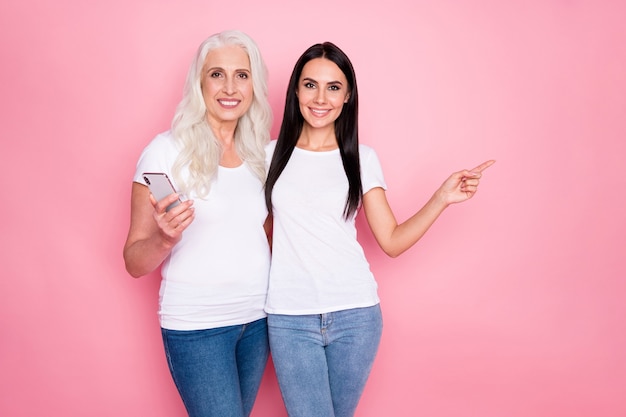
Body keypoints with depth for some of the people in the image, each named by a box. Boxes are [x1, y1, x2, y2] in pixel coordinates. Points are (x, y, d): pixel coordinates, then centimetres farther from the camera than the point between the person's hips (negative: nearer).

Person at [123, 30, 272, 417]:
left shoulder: (261, 153, 4)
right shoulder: (168, 150, -11)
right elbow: (135, 263, -10)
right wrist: (164, 238, -30)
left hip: (257, 318, 5)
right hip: (196, 326, -5)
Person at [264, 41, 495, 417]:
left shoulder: (362, 159, 4)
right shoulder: (272, 155, 4)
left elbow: (392, 241, 1)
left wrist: (442, 198, -9)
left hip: (355, 314, 1)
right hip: (290, 318, 0)